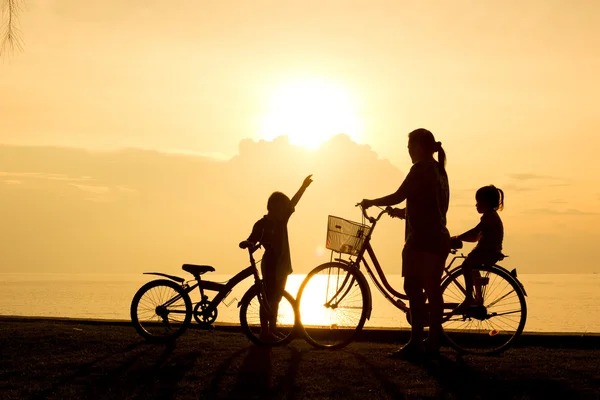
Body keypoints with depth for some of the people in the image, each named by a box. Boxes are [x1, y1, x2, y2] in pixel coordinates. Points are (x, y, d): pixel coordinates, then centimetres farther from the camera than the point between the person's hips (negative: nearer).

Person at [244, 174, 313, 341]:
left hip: (282, 266, 7)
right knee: (268, 299, -4)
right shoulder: (262, 224, -10)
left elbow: (293, 202, 8)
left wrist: (304, 186, 5)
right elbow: (251, 241, -12)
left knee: (275, 299, 13)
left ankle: (273, 330, 21)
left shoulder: (282, 220, 6)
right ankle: (265, 332, 1)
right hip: (270, 266, -7)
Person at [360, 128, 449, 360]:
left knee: (413, 289, -8)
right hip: (439, 238, 10)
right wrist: (405, 212, 24)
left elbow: (399, 196, -15)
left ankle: (416, 344, -10)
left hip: (421, 239, -10)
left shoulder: (421, 168, -11)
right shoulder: (439, 170, 18)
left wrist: (371, 202, -2)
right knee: (432, 289, 11)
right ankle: (433, 342, 15)